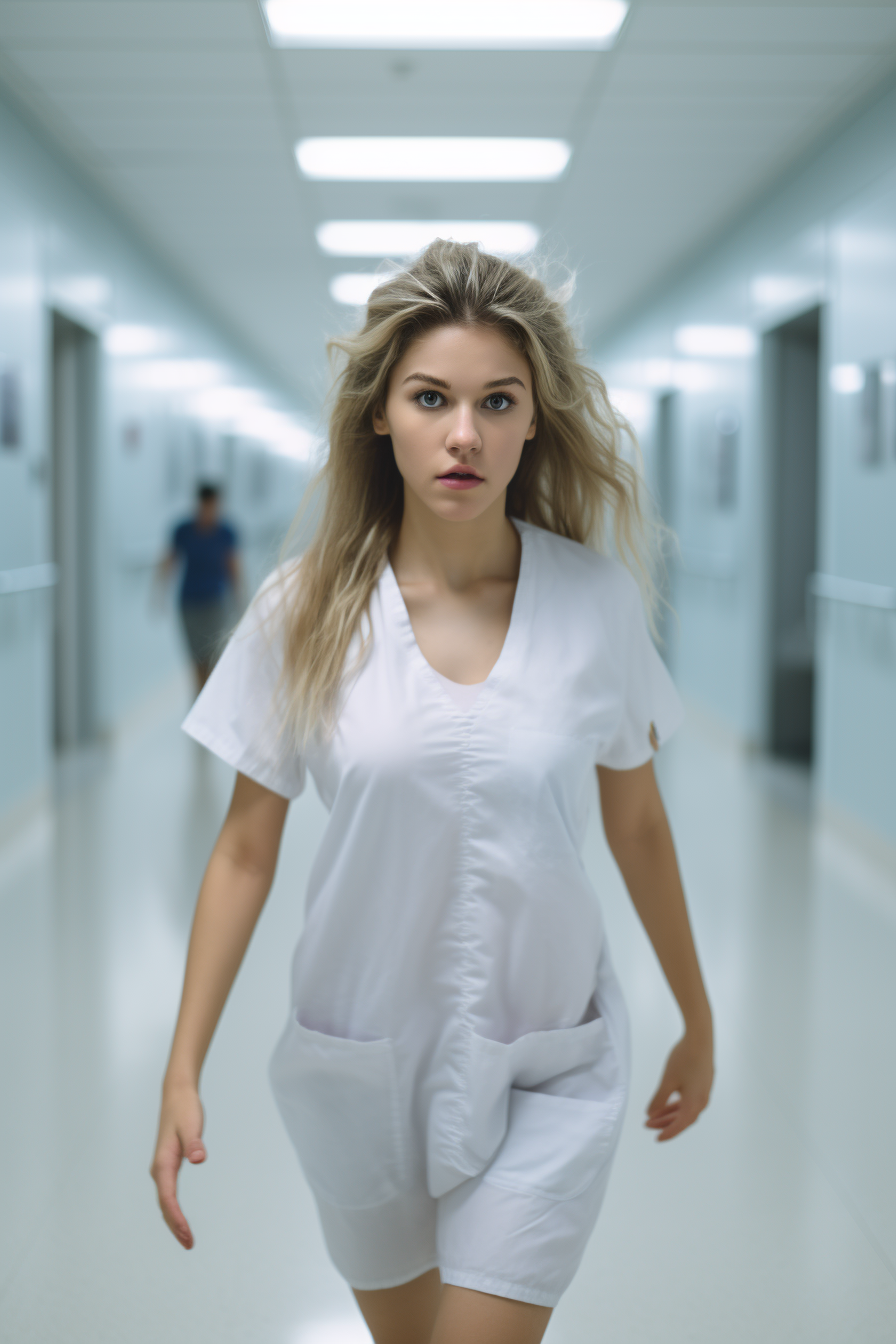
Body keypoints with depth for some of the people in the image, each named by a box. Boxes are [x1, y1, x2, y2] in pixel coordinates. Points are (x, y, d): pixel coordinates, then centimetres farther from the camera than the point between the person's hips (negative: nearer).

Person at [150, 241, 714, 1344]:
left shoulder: (595, 598, -9)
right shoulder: (304, 611, -10)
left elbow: (637, 824, 4)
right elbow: (245, 850, -3)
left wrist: (697, 1021, 13)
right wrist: (183, 1074, -4)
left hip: (546, 1068, -1)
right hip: (357, 1062, 1)